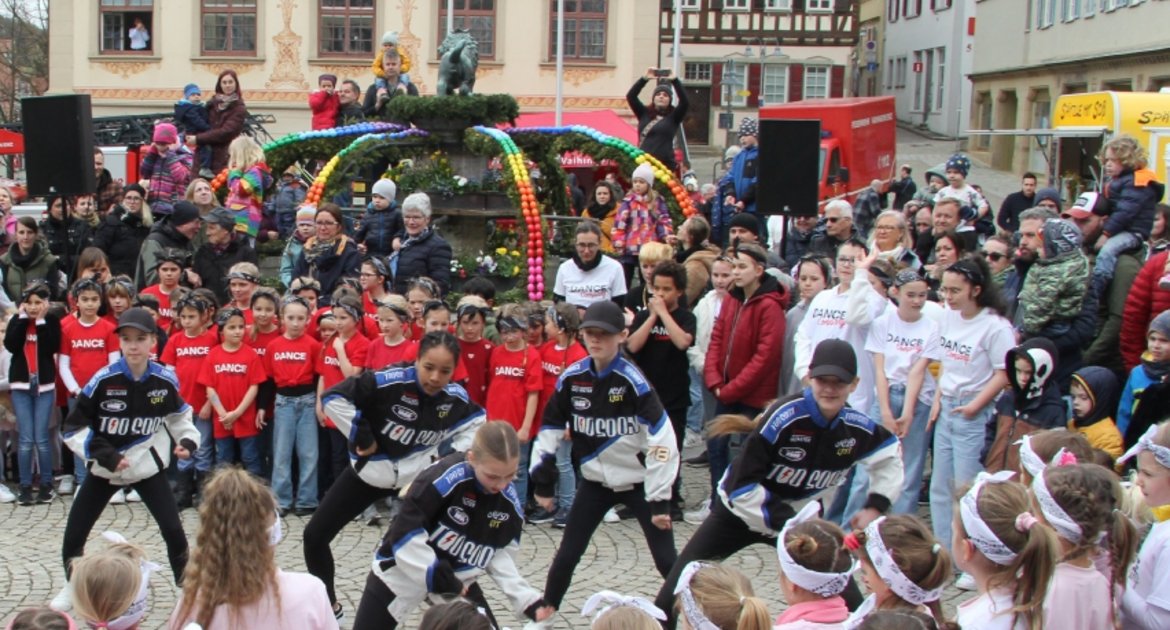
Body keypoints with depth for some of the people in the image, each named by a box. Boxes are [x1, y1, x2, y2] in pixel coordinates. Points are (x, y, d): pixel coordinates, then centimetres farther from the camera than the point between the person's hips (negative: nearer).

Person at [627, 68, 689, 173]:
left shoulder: (673, 116, 7)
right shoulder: (644, 113, 14)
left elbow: (685, 102, -8)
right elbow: (630, 96, 4)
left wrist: (675, 80, -11)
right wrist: (645, 78, -5)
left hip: (665, 164, -2)